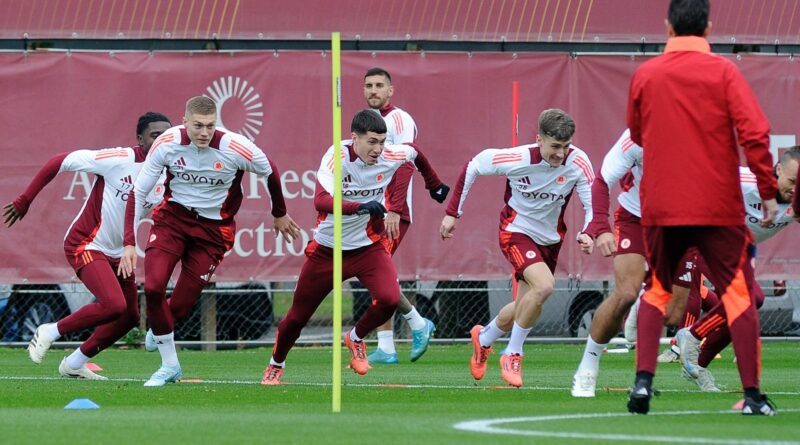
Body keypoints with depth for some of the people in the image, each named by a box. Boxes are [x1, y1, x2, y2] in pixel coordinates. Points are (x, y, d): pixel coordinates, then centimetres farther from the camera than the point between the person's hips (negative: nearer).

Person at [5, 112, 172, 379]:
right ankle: (50, 332, -3)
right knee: (114, 305, -24)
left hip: (117, 254, 8)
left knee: (129, 317, 9)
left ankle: (73, 364, 25)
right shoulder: (119, 159, -19)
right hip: (85, 246, -8)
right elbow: (60, 162, -15)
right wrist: (24, 202, -12)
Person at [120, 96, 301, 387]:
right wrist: (129, 244, -15)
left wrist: (279, 215, 17)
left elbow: (269, 171, 1)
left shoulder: (235, 149, -20)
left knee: (182, 302, -6)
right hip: (172, 218, 1)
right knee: (153, 286, -19)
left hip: (212, 229, -1)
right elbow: (138, 192, -9)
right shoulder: (167, 144, -17)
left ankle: (159, 334, 32)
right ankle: (169, 365, -3)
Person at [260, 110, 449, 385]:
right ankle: (276, 365, 38)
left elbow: (415, 154, 12)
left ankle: (356, 339, 10)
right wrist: (360, 207, -53)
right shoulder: (337, 156, -24)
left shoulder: (390, 156, -14)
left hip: (369, 246, 2)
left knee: (389, 299, -23)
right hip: (327, 248, -2)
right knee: (298, 315, 8)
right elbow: (321, 201, -39)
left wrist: (434, 185, 27)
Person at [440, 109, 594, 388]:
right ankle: (513, 355, -11)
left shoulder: (578, 163, -19)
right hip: (516, 232, -4)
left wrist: (587, 234, -37)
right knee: (543, 285, -28)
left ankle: (484, 338, 44)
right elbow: (473, 166, -7)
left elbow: (592, 203, -16)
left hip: (550, 239, 4)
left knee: (525, 307, 12)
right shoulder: (517, 159, -23)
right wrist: (453, 213, -5)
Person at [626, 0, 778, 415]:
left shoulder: (644, 75, 2)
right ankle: (752, 394, -1)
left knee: (657, 291, 17)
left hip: (660, 206, 3)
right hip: (718, 206, -3)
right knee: (738, 293, 5)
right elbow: (754, 132, -13)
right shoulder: (723, 72, -6)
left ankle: (643, 380, 1)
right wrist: (768, 190, -7)